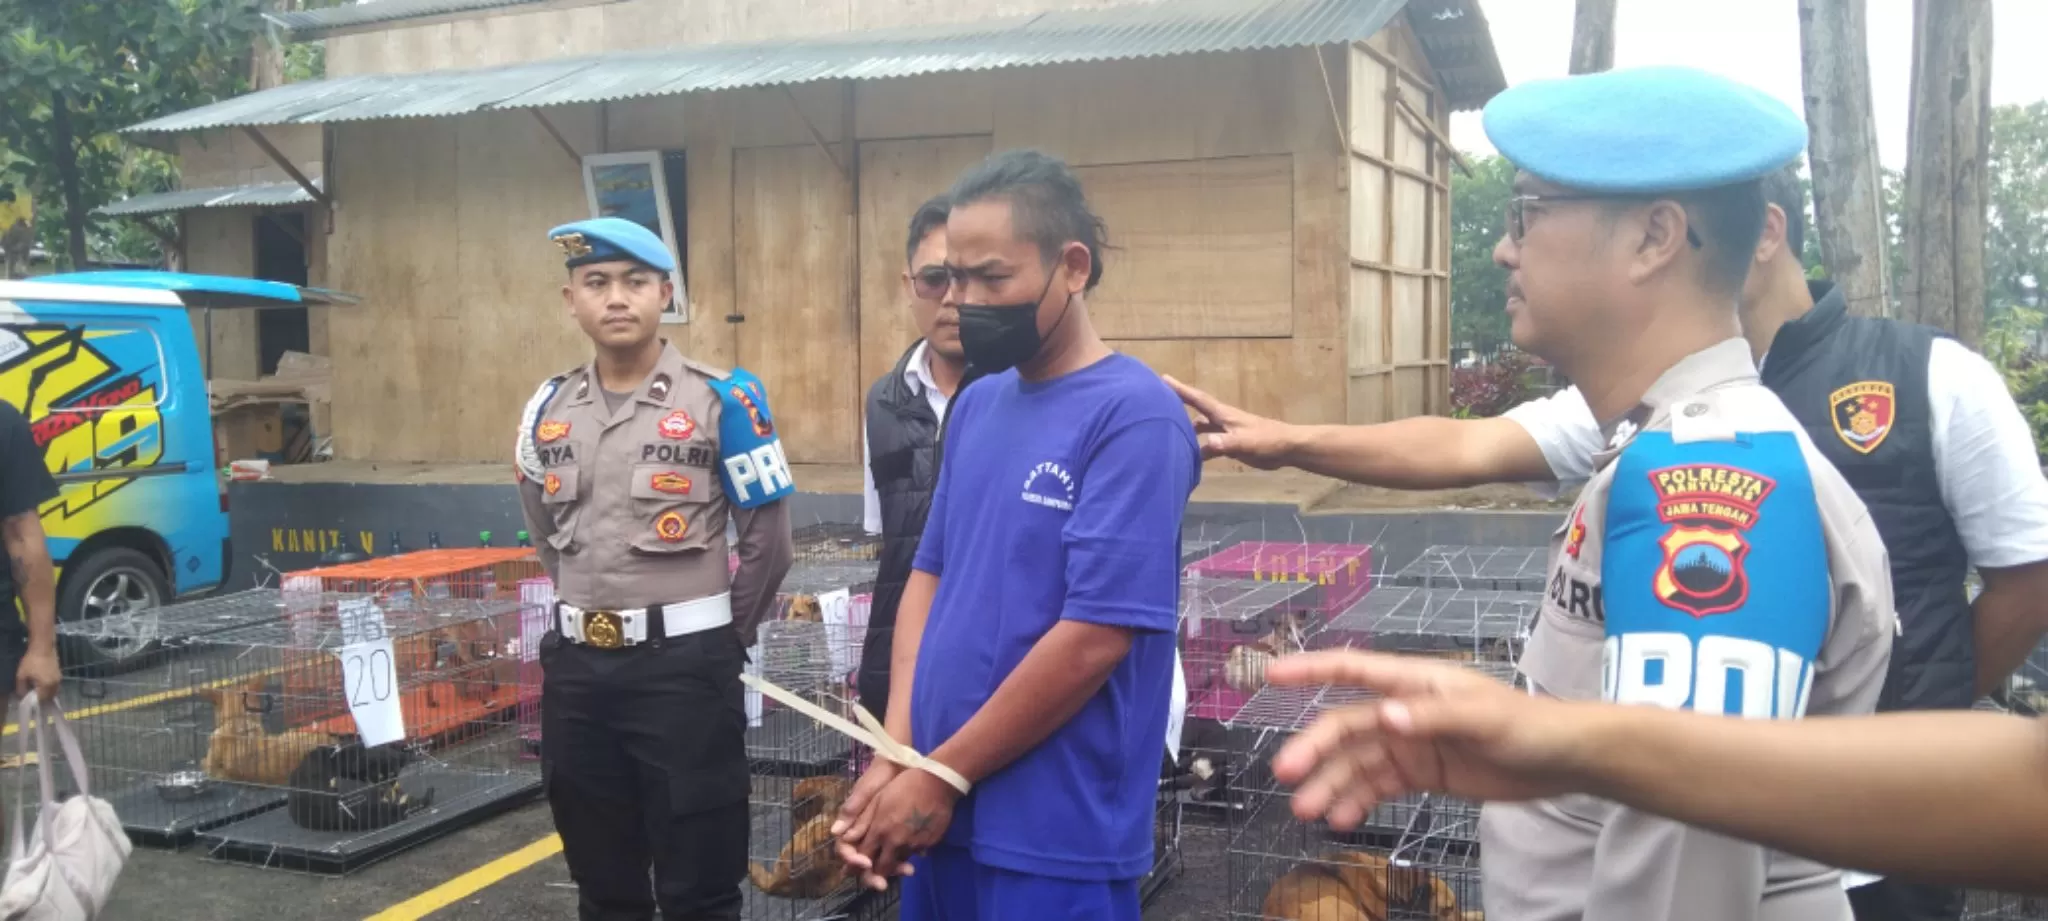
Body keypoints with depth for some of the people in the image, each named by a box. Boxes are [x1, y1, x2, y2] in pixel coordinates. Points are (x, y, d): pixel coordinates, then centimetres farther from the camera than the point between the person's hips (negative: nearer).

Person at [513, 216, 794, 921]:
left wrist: (722, 637, 3)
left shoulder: (721, 400, -7)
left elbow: (768, 539, -3)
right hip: (576, 665, 5)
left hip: (684, 663, -4)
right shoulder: (548, 409, 8)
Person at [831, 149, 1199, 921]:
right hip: (942, 803, 7)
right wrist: (894, 758, -3)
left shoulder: (1133, 416, -16)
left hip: (1055, 835, -6)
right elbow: (929, 574, 9)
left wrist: (941, 774, -13)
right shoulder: (975, 405, 7)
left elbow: (1095, 636, -20)